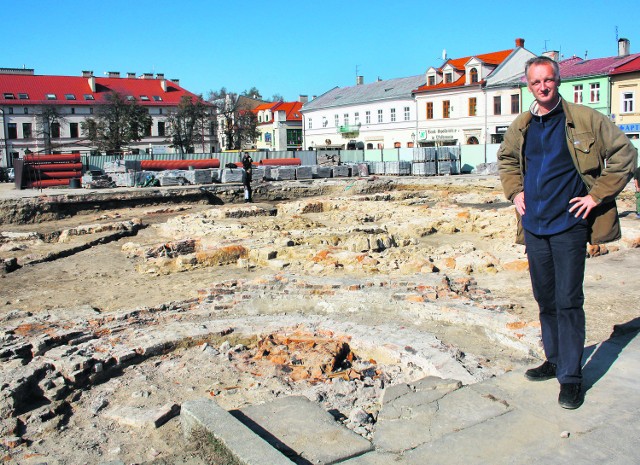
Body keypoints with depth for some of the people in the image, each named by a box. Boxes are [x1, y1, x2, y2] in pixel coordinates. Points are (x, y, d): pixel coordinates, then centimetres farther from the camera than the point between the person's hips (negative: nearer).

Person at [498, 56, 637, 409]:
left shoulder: (585, 120, -5)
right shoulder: (521, 127, 8)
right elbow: (506, 161, 26)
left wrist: (597, 195, -7)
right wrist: (515, 193, 11)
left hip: (569, 224, -5)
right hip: (534, 224, 5)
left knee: (568, 301, -4)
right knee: (545, 299, 14)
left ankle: (571, 376, 6)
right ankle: (555, 360, 30)